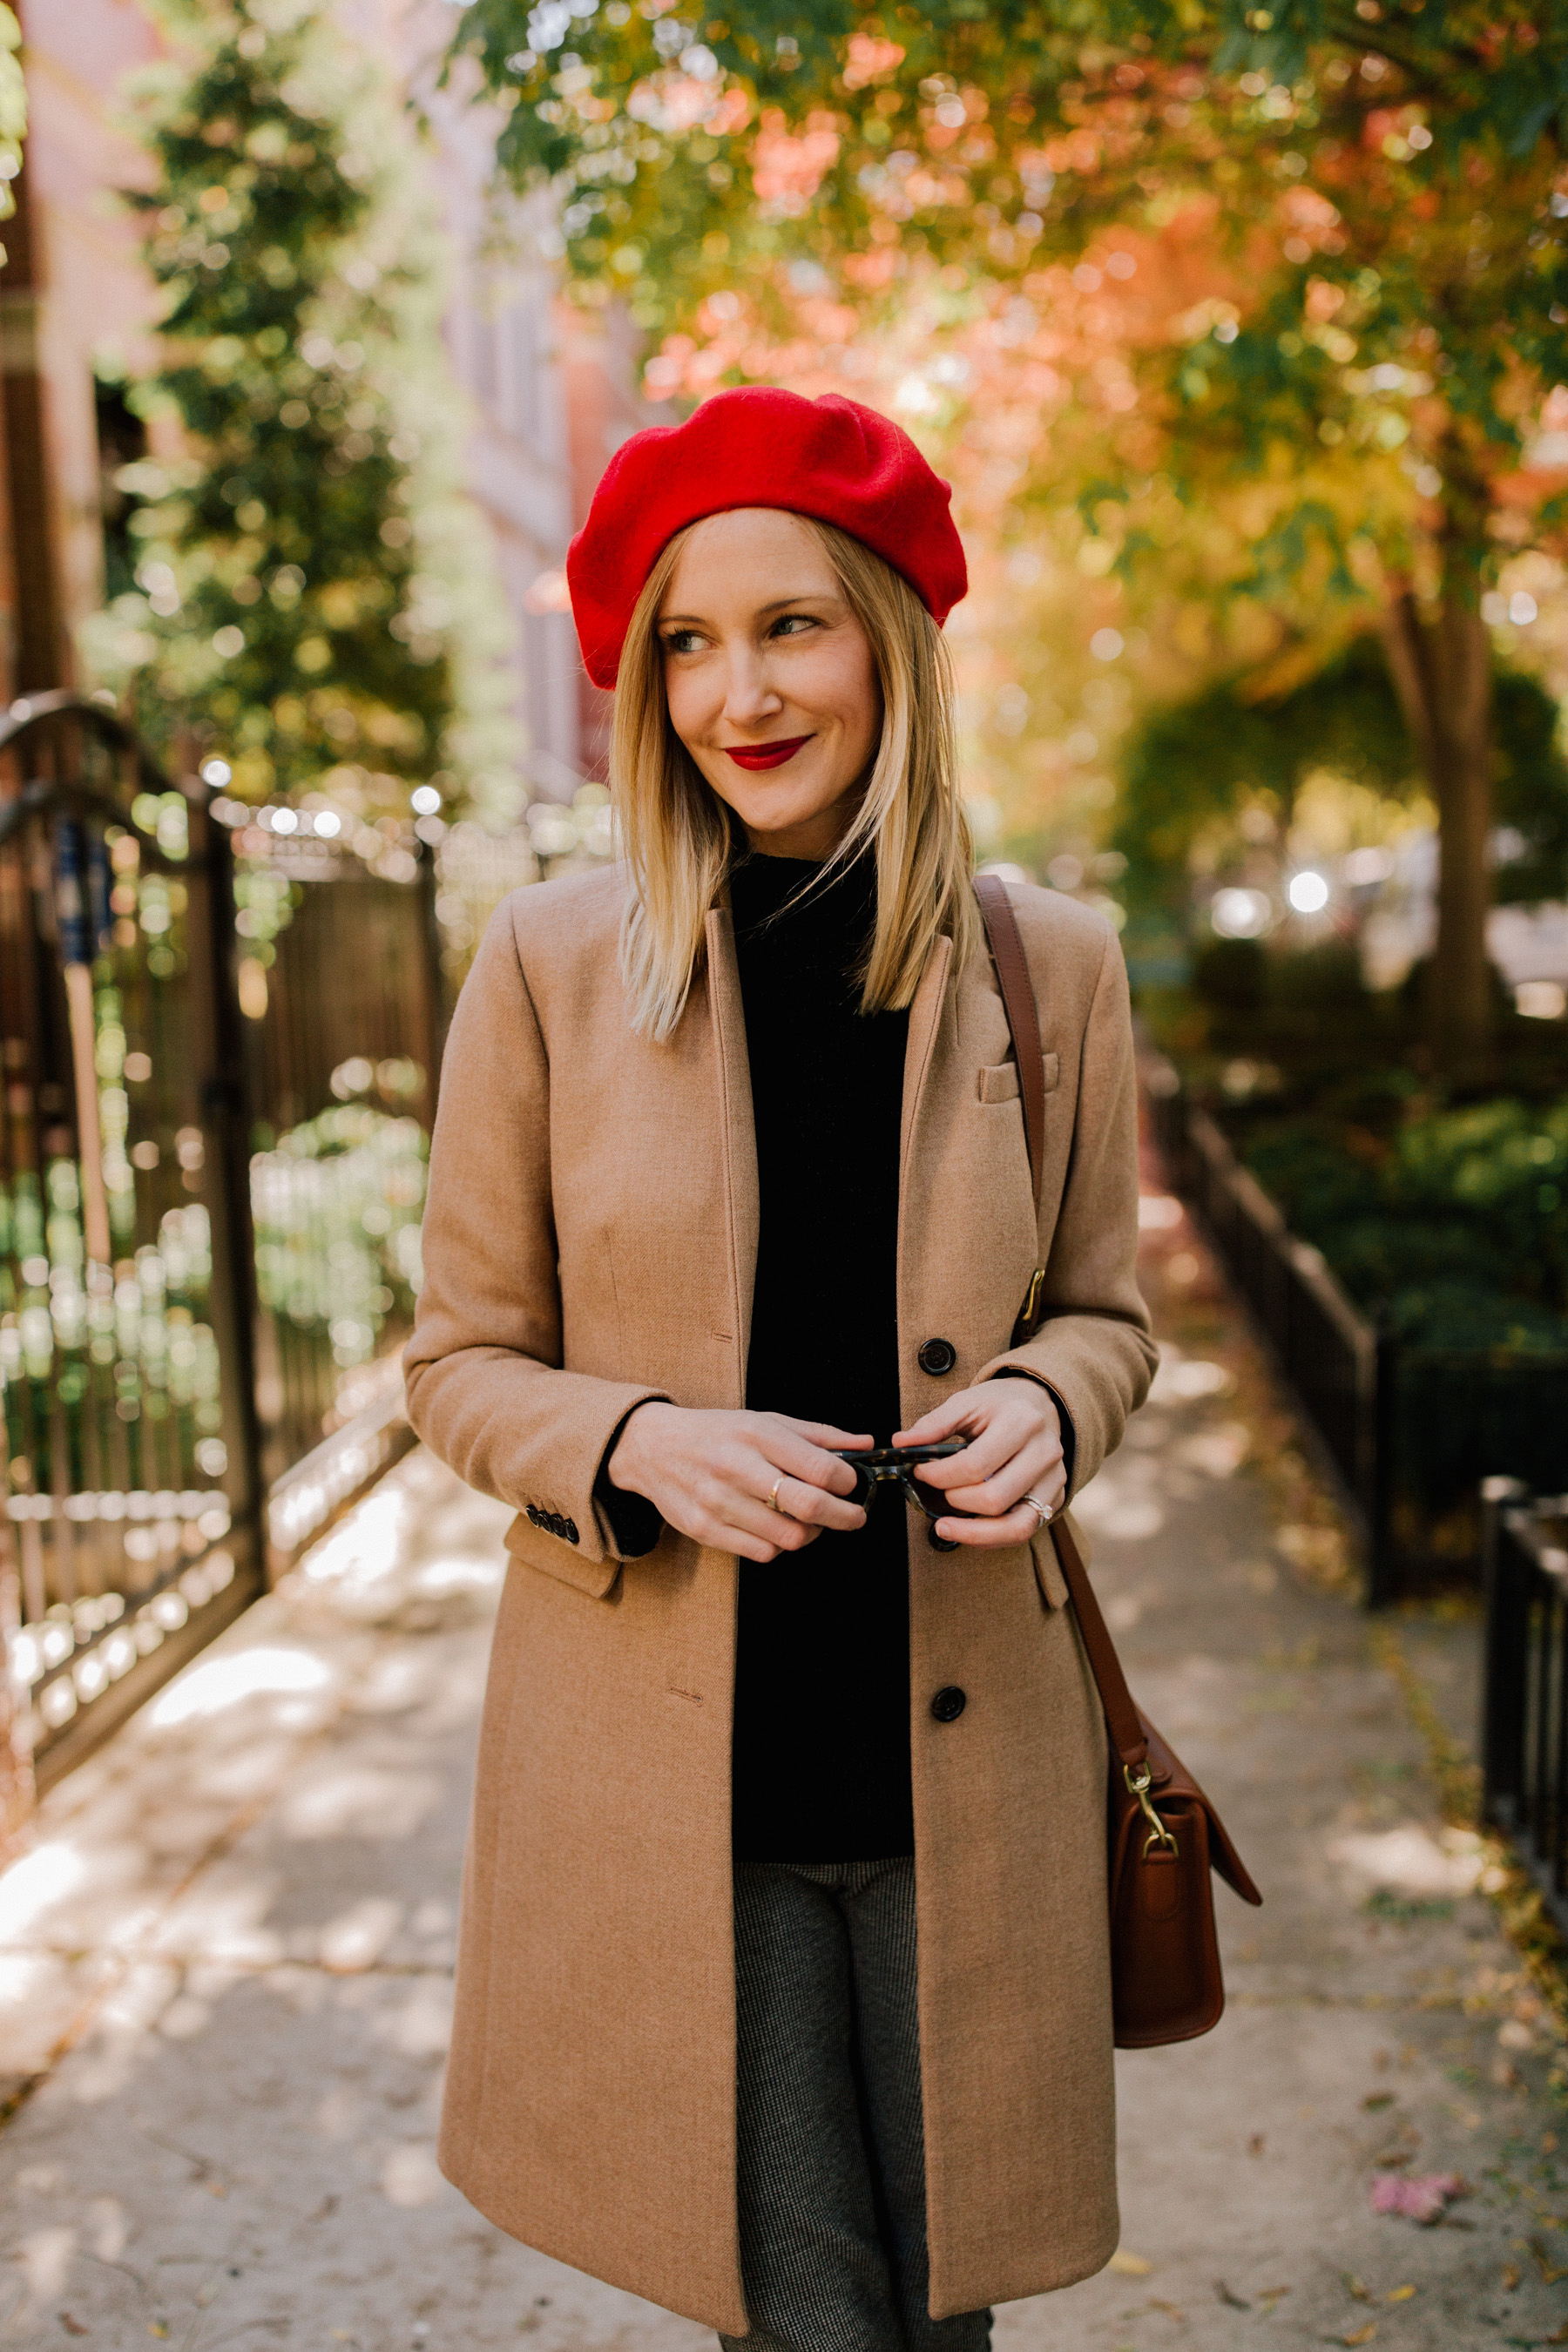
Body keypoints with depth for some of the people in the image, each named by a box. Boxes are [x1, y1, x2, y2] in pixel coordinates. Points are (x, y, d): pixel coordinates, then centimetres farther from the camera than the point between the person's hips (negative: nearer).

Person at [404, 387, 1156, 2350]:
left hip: (958, 1741, 2)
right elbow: (459, 1361, 1)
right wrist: (641, 1446, -19)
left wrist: (1044, 1404, -12)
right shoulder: (549, 963, -5)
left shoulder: (1049, 964, 0)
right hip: (665, 1761, -1)